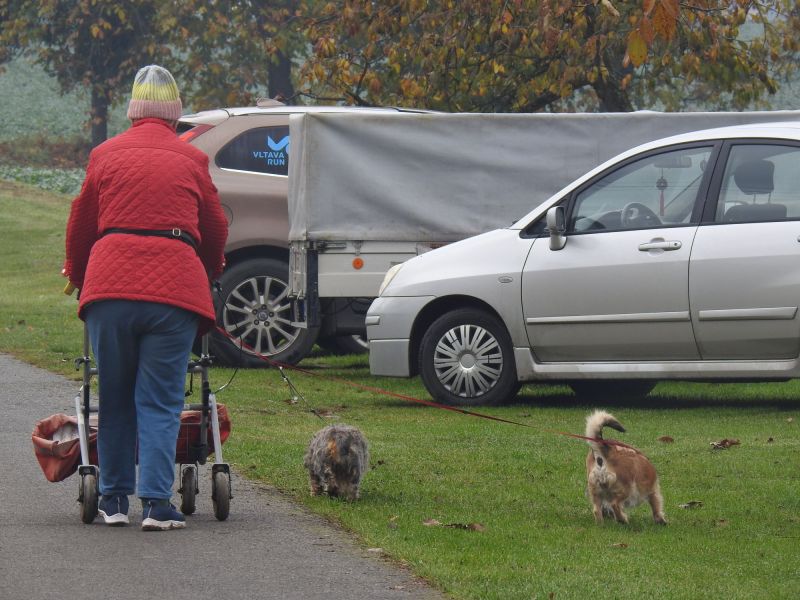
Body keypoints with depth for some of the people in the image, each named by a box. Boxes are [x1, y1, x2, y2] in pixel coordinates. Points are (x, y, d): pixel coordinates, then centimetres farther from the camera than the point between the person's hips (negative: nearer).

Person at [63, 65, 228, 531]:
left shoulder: (106, 155, 12)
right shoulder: (191, 160, 10)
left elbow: (81, 225, 19)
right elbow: (216, 231, 17)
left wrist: (78, 277, 36)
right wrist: (209, 277, 36)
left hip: (110, 283, 1)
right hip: (174, 283, -1)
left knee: (114, 397, 12)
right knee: (161, 400, 0)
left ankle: (115, 497, 17)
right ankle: (157, 502, -8)